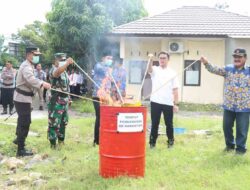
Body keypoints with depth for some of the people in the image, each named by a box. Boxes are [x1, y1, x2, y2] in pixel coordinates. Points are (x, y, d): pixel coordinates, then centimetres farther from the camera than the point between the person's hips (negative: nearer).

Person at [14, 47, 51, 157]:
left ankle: (19, 139, 48)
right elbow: (30, 79, -42)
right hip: (22, 98, -11)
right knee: (25, 122, -12)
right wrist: (42, 84, -52)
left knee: (23, 120, 28)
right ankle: (21, 150, -10)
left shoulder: (28, 65, 14)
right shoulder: (26, 67, -21)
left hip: (22, 97, 11)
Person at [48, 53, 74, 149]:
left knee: (63, 122, 18)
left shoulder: (64, 71, 14)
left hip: (64, 100, 9)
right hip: (56, 101, -9)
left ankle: (61, 140, 32)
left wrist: (68, 98, 20)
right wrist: (67, 63, -52)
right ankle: (53, 143, 3)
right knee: (54, 122, -4)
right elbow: (58, 72, -40)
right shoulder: (53, 70, -14)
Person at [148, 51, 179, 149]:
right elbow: (149, 70, -21)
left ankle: (170, 141, 24)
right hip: (155, 102, 0)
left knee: (169, 124, 9)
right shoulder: (155, 70, 5)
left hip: (168, 103, 0)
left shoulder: (172, 73, 5)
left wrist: (176, 103, -3)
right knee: (155, 123, 6)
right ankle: (152, 142, 16)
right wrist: (151, 60, -41)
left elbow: (175, 89, 3)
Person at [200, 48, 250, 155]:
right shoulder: (228, 69, 0)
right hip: (229, 106, 2)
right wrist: (206, 64, -29)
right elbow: (215, 70, -13)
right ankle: (229, 145, 34)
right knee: (227, 127, 13)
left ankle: (240, 148, 22)